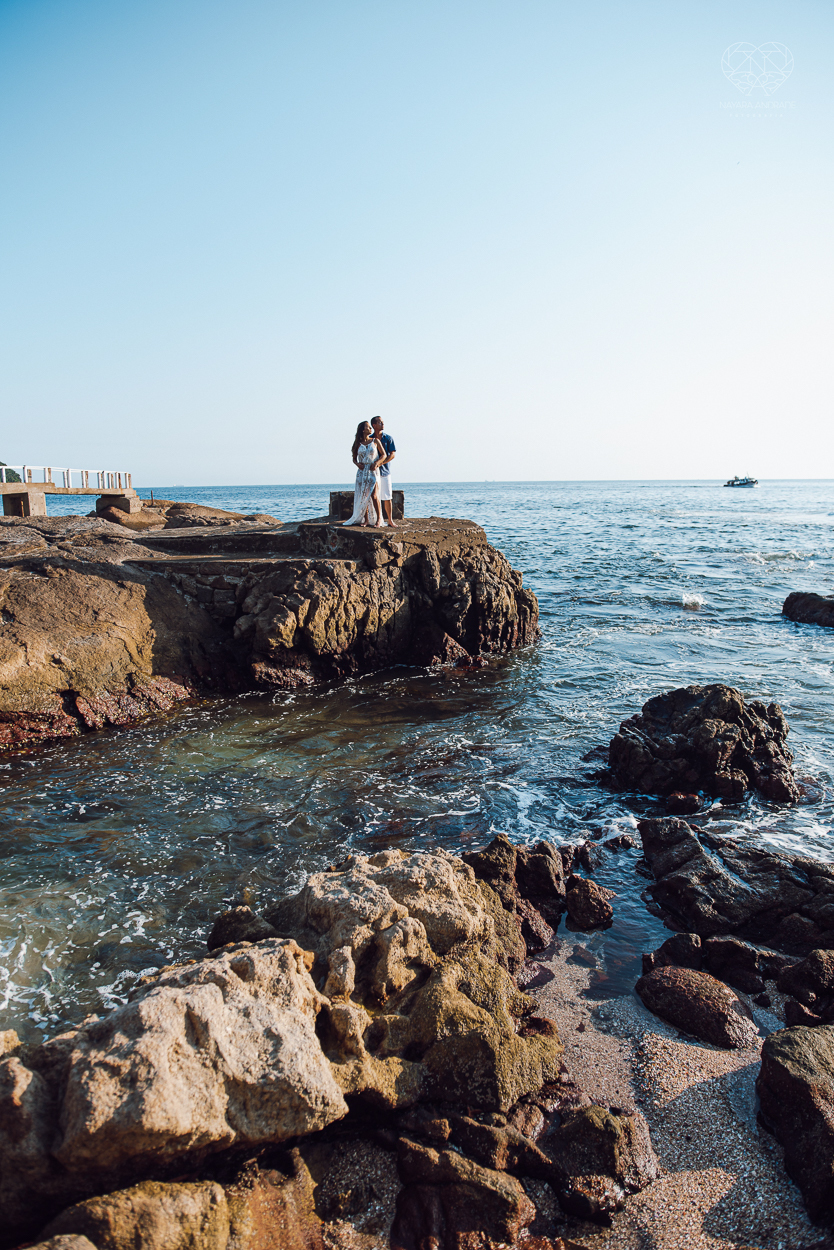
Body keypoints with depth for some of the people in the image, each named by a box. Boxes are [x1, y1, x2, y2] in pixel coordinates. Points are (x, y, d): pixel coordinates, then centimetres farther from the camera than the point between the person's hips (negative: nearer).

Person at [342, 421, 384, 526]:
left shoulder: (375, 441, 4)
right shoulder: (358, 443, 6)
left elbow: (383, 455, 6)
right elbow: (354, 458, 15)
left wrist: (376, 463, -10)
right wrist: (357, 463, -7)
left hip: (373, 471, -2)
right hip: (362, 471, 2)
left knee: (374, 495, -13)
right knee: (363, 496, 0)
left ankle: (378, 519, -3)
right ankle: (365, 520, 8)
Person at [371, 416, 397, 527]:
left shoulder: (388, 438, 6)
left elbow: (392, 454, -1)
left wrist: (380, 463, -13)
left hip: (384, 471, 0)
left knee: (387, 497, 1)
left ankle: (390, 520, 7)